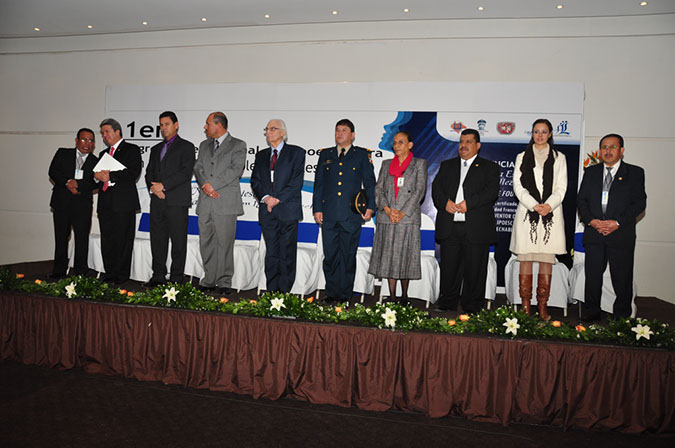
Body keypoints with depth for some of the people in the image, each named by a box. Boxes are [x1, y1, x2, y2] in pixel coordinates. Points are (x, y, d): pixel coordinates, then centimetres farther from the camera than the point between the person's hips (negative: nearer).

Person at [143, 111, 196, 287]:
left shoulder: (186, 146, 3)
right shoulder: (156, 149, 23)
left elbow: (186, 172, -9)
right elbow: (149, 172, 18)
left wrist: (163, 185, -13)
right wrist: (153, 187, -4)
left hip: (177, 201, -6)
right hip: (157, 201, 6)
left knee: (178, 241, -4)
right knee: (157, 239, 7)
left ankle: (176, 278, 2)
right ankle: (158, 276, 16)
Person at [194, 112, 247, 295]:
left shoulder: (238, 145, 3)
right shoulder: (204, 145, 21)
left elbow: (236, 170, -9)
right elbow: (198, 168, 13)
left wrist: (212, 184, -12)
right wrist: (205, 185, -8)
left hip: (226, 203, -5)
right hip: (205, 203, 5)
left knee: (225, 243, -4)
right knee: (206, 243, 6)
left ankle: (225, 282, 4)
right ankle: (209, 281, 15)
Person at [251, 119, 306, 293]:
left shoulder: (296, 152, 5)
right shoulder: (261, 155, 19)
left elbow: (296, 181, -5)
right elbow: (255, 181, 11)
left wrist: (278, 199, -12)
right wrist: (265, 197, -8)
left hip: (288, 209, -3)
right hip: (267, 211, 4)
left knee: (287, 253, -1)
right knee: (271, 254, 5)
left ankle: (284, 291, 7)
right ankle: (271, 292, 11)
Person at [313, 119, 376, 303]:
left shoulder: (362, 155, 8)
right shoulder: (325, 154, 15)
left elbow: (369, 183, 6)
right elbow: (318, 183, 13)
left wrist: (370, 207, -4)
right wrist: (317, 208, 5)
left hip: (352, 215, -2)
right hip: (328, 214, 2)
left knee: (348, 256, 4)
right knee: (330, 256, 3)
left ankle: (345, 295, 14)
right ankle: (331, 294, 15)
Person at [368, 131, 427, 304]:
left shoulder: (419, 164, 7)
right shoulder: (386, 164, 16)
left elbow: (420, 190, -3)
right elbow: (378, 189, 7)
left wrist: (403, 213, -12)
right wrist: (387, 209, -10)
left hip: (408, 217, -3)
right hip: (386, 218, 3)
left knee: (405, 257, 0)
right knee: (388, 257, 2)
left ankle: (404, 295, 15)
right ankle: (392, 296, 10)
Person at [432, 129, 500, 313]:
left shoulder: (489, 167, 10)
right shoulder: (447, 165, 20)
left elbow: (491, 191, -5)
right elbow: (436, 187, 10)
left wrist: (468, 203, -16)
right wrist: (445, 202, -10)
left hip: (476, 228, -2)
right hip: (449, 227, 3)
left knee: (475, 269, 2)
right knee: (449, 268, 5)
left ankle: (471, 309, 13)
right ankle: (447, 304, 19)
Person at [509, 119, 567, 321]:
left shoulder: (559, 158, 13)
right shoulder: (522, 157, 12)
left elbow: (561, 187, 5)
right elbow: (518, 186, 2)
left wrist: (548, 205, -13)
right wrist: (534, 205, -12)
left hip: (551, 215, 0)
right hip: (527, 213, 0)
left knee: (547, 260, -1)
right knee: (525, 259, -1)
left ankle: (543, 307, 4)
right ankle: (525, 306, 4)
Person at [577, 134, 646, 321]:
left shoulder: (635, 172, 5)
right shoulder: (590, 172, 13)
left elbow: (639, 203, -2)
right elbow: (581, 199, 9)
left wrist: (618, 222, -13)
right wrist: (591, 220, -8)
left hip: (621, 234, -2)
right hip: (593, 235, 2)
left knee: (622, 277, 3)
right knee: (592, 275, 6)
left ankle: (622, 316, 18)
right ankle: (591, 311, 20)